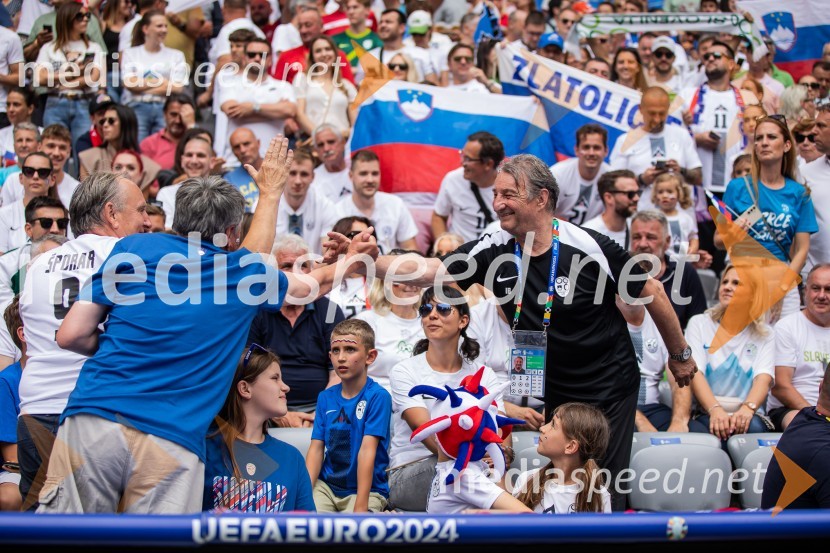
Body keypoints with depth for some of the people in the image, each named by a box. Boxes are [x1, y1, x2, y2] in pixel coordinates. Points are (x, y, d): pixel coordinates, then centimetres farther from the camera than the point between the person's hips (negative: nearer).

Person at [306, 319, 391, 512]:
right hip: (326, 485, 4)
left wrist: (360, 507, -21)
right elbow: (316, 449, 1)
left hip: (368, 488, -4)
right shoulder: (326, 397, 5)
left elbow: (367, 451, -18)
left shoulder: (378, 396, -10)